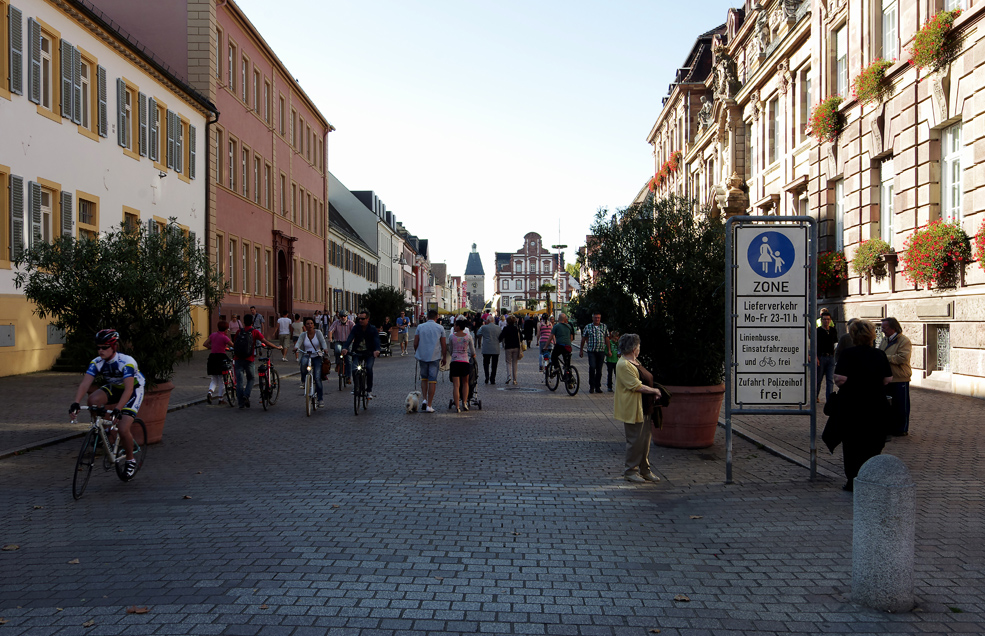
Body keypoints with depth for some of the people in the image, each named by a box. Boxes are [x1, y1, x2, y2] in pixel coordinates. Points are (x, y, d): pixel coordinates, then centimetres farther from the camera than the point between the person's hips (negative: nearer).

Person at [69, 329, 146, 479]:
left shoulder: (127, 362, -32)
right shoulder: (97, 362, -17)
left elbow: (128, 389, -40)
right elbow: (85, 384, -26)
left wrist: (118, 409, -53)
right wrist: (76, 403, -43)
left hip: (134, 390, -5)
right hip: (113, 388, 5)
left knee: (123, 429, -19)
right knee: (92, 400, -28)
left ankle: (130, 460, 6)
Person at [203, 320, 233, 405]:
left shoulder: (213, 334, 7)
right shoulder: (224, 337, -10)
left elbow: (204, 344, 10)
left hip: (212, 357, 5)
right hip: (221, 357, -5)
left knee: (214, 380, 14)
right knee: (222, 380, 7)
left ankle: (210, 392, -13)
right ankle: (220, 399, 9)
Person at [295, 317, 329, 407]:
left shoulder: (318, 333, 0)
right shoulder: (303, 335, 4)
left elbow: (323, 342, -12)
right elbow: (298, 343, -11)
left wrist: (324, 349, -34)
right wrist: (296, 348, -34)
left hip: (317, 357, -1)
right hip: (306, 356, 1)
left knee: (317, 377, -13)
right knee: (303, 363, -38)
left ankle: (320, 398, -4)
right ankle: (303, 381, -14)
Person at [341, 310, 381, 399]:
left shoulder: (373, 329, -5)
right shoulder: (356, 328, -1)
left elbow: (376, 340, -19)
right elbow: (350, 338, -16)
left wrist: (377, 350, -42)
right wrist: (345, 348, -36)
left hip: (369, 353, -2)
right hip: (357, 352, 2)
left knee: (369, 368, -25)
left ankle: (369, 391, -14)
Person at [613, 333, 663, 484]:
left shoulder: (635, 362, 15)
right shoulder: (623, 365, -18)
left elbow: (645, 381, 24)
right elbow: (637, 386, -22)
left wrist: (653, 393, 7)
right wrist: (654, 391, -11)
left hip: (643, 408, 10)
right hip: (632, 409, -10)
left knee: (646, 438, 13)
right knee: (635, 440, -2)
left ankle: (644, 470, 23)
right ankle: (630, 471, 10)